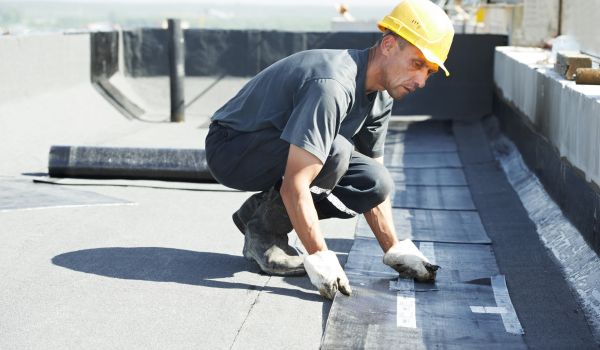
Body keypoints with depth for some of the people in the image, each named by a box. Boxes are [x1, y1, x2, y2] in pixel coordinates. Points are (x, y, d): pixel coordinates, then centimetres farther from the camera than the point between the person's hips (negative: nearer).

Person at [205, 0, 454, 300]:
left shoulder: (381, 94, -2)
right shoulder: (334, 84, -32)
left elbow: (373, 186, 5)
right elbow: (294, 186, -36)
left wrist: (396, 252, -2)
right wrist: (321, 261, -35)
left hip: (281, 150, 9)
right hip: (230, 149, -8)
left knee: (376, 183, -9)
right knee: (335, 152, -32)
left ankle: (262, 210, 4)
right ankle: (263, 232, -11)